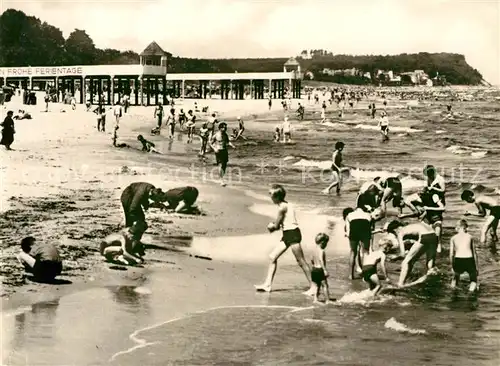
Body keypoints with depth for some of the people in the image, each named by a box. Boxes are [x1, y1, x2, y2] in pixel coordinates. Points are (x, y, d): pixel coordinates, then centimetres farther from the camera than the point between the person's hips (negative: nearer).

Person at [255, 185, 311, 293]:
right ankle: (268, 284, 10)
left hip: (293, 234, -10)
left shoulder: (282, 207, -16)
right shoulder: (287, 205, 13)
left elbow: (276, 226, -11)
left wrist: (271, 225, 10)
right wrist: (273, 225, 1)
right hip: (287, 235, 10)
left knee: (301, 262, -4)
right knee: (272, 257, 8)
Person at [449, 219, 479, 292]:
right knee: (474, 279, 20)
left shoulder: (453, 238, 10)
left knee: (456, 273, 35)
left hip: (458, 261, 1)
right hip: (469, 261, -1)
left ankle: (453, 283, 20)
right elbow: (474, 253, 12)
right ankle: (472, 288, -3)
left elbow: (451, 254, 7)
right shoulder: (470, 237, 11)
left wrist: (452, 267, 17)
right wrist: (476, 266, 20)